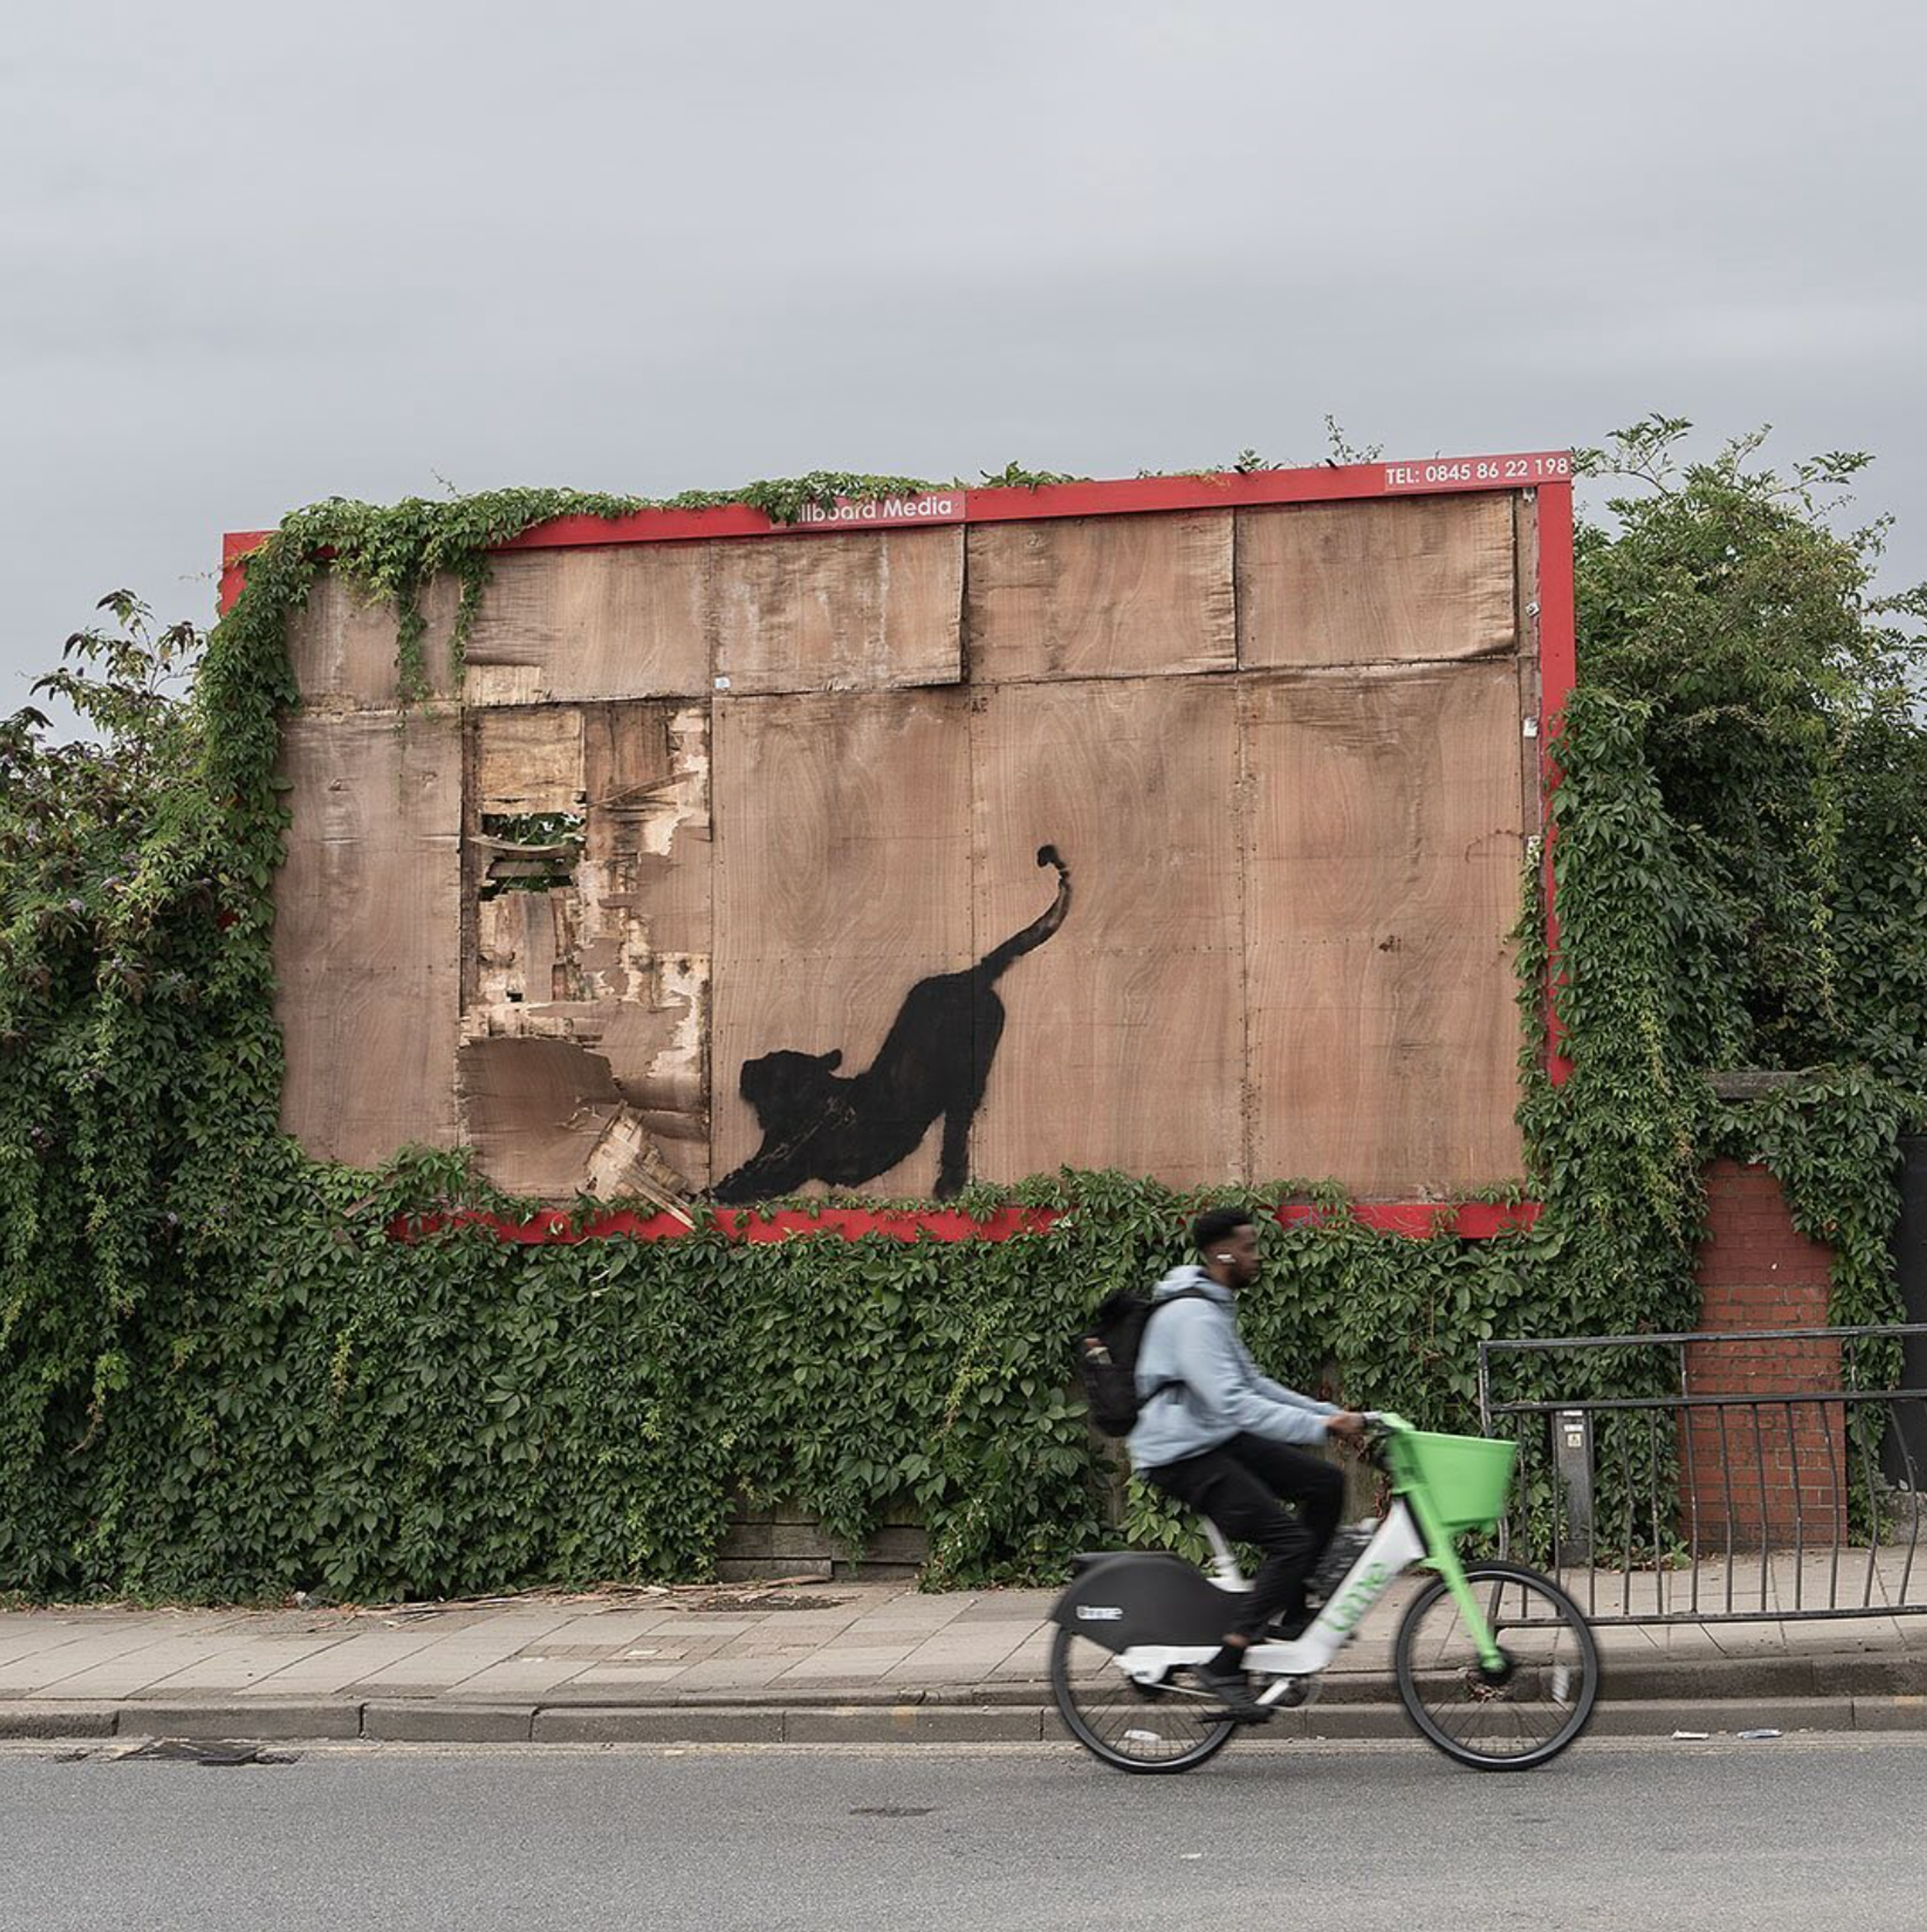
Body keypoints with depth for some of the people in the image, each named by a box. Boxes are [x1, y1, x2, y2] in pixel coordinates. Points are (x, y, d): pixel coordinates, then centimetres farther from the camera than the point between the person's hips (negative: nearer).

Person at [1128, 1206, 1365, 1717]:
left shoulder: (1215, 1306, 12)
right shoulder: (1192, 1316, -21)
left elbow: (1252, 1384, 19)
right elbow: (1232, 1404, -29)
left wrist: (1334, 1414, 11)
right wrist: (1321, 1427, -29)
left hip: (1219, 1439, 10)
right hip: (1183, 1455, -10)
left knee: (1325, 1484, 4)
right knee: (1292, 1542, -17)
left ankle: (1292, 1617, 13)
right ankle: (1224, 1666, -11)